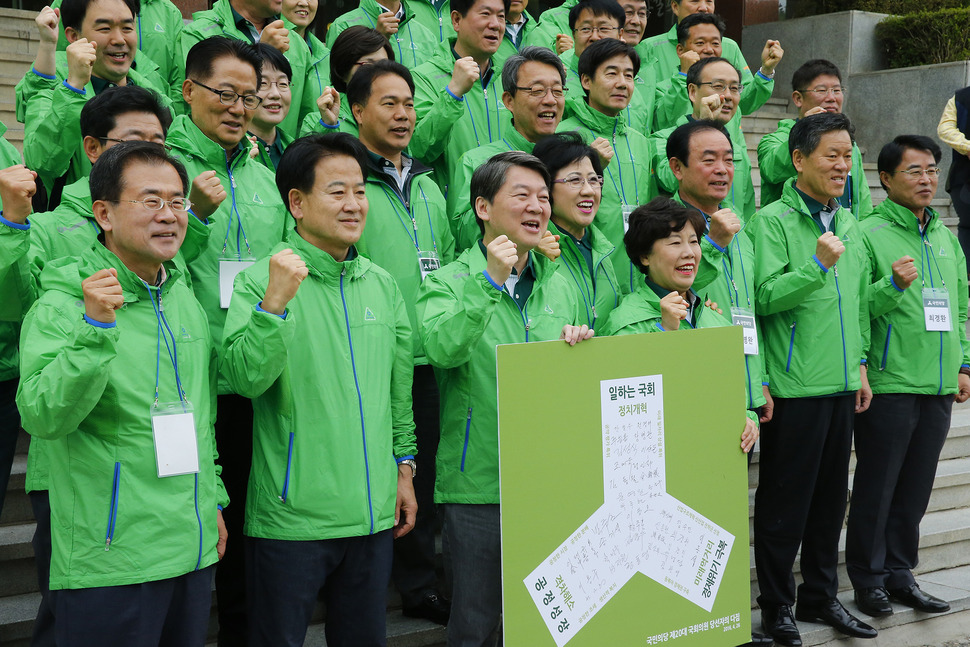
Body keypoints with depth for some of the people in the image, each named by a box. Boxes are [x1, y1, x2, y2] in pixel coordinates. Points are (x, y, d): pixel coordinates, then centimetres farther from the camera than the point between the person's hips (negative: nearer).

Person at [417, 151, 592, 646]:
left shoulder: (559, 288, 13)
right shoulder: (449, 282, -2)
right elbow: (442, 349, -22)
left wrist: (580, 346, -1)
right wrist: (490, 282, -27)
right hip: (478, 484, -4)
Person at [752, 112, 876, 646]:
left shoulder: (848, 223, 14)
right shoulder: (773, 221, -8)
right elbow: (764, 297, -16)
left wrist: (860, 364, 17)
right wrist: (818, 265, -25)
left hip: (841, 384, 7)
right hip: (795, 387, -7)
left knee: (830, 495, 14)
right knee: (784, 500, 1)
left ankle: (821, 597, 26)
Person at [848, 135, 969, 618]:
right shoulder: (869, 234, -7)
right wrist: (893, 285, -27)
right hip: (889, 386, -6)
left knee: (915, 489, 13)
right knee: (876, 487, 3)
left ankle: (900, 573, 25)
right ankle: (868, 578, 16)